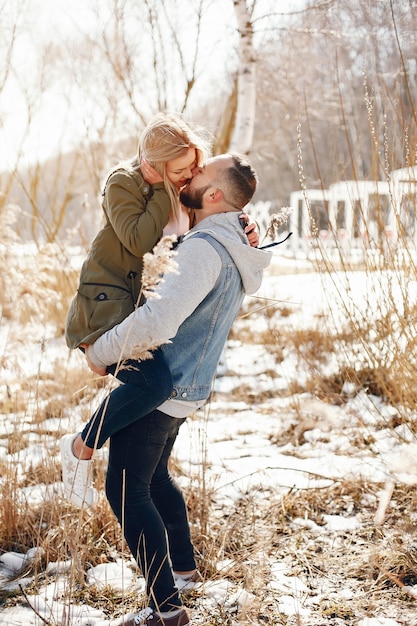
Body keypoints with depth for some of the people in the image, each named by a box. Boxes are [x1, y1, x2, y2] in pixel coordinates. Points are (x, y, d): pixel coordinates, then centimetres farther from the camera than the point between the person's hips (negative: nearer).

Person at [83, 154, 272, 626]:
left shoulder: (204, 249, -24)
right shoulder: (235, 250, 8)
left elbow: (158, 320, -33)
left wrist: (101, 351, -19)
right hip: (182, 390, 10)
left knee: (126, 490, -4)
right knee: (154, 477, 26)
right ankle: (183, 564, 40)